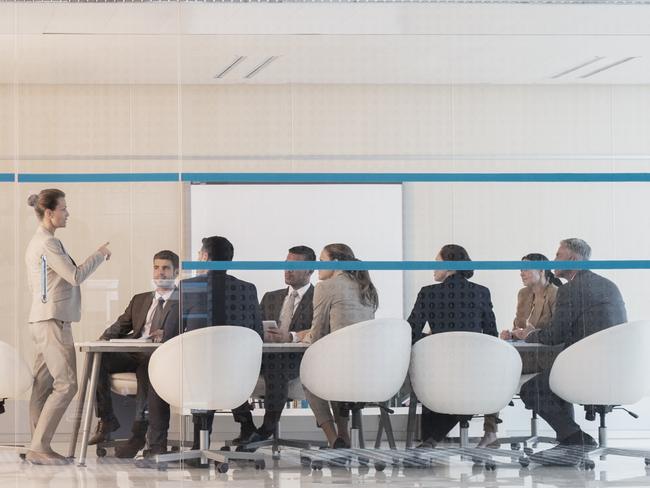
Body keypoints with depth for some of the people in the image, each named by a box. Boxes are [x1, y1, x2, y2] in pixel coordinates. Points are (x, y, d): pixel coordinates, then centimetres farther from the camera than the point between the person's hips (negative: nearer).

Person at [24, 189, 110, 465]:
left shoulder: (36, 243, 18)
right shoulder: (48, 243, -14)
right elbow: (76, 276, -18)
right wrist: (100, 255, -5)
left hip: (42, 322, 10)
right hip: (53, 322, -10)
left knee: (43, 385, 7)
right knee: (66, 384, -12)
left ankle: (38, 447, 6)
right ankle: (39, 447, -13)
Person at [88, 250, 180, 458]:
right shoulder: (140, 300, 28)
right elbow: (121, 325, 19)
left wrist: (167, 336, -21)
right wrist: (105, 338, -3)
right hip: (134, 355, 5)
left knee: (145, 368, -40)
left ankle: (138, 434, -38)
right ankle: (106, 420, -15)